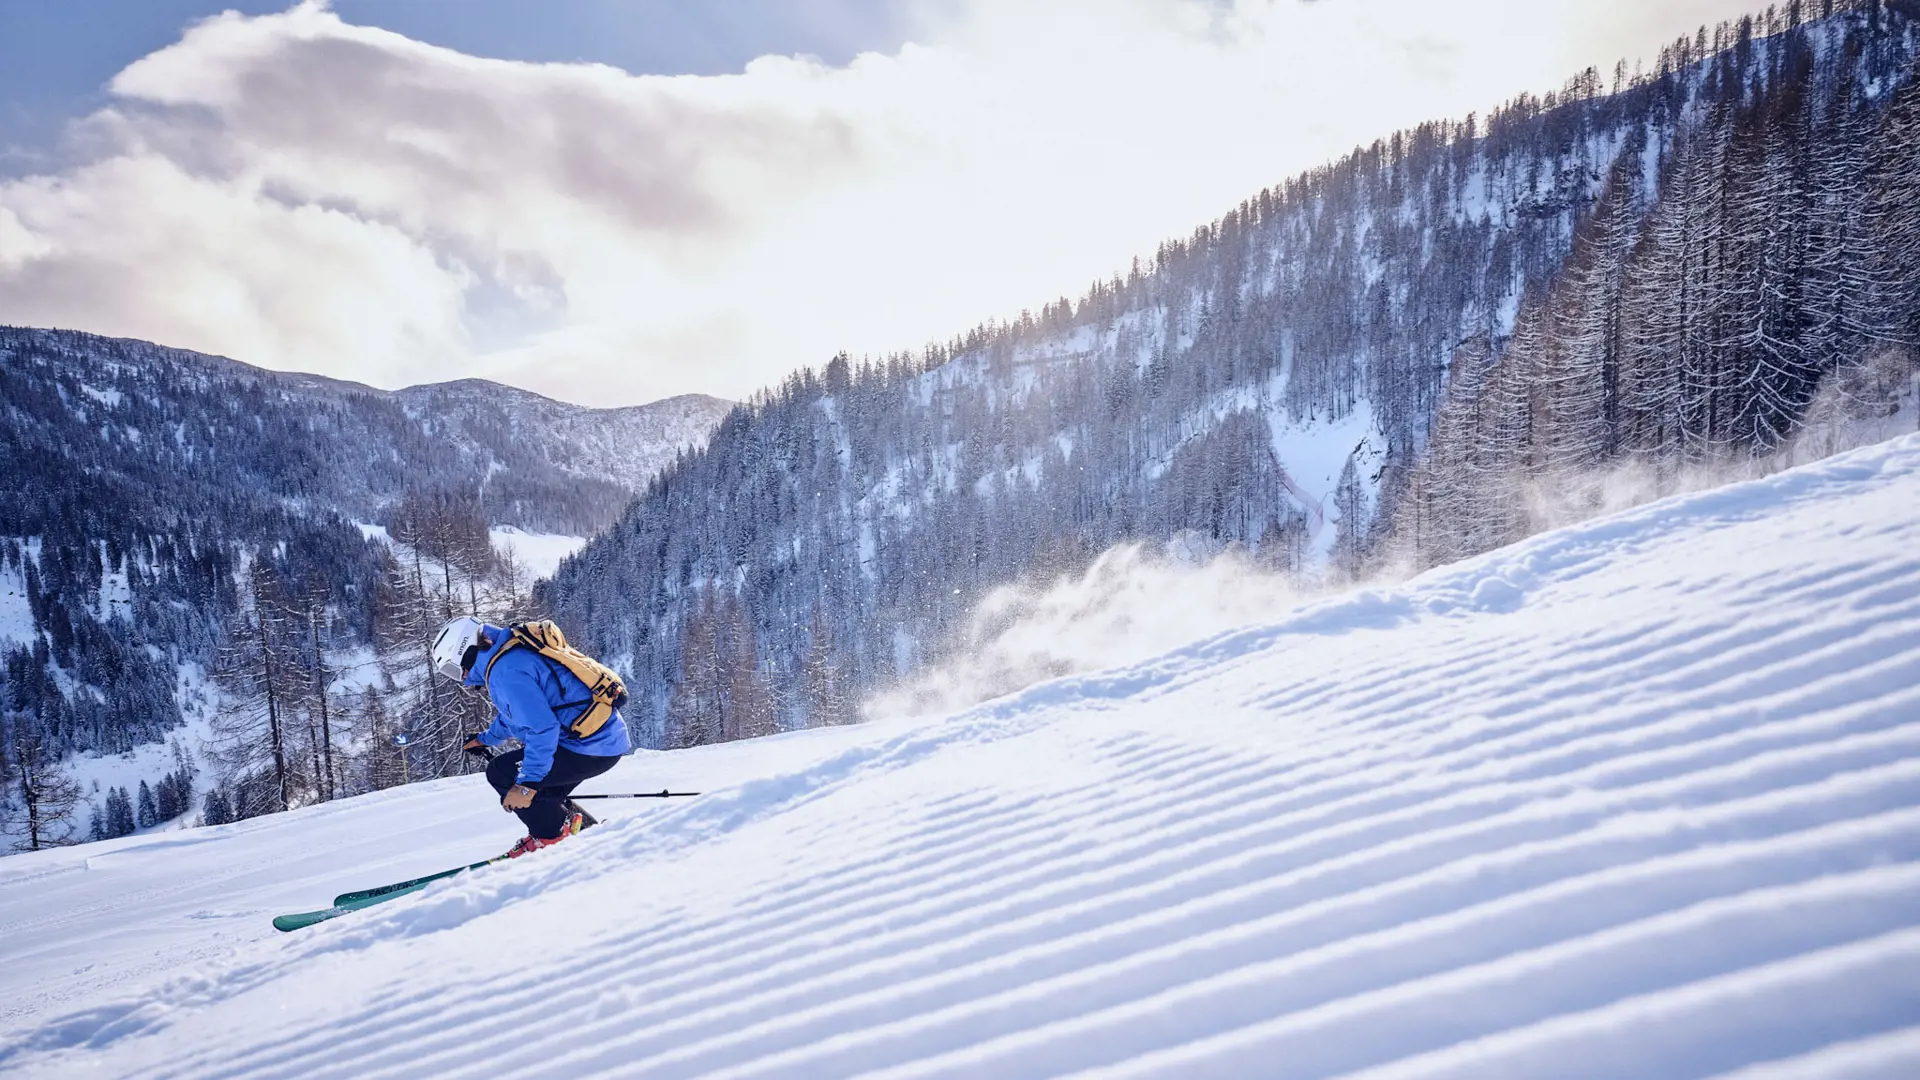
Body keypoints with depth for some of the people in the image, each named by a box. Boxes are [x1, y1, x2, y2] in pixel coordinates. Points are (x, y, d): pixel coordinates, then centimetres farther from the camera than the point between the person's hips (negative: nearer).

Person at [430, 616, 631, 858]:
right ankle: (583, 826, 25)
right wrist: (486, 738, 44)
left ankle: (551, 834, 3)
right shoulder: (513, 653, 15)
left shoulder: (505, 672, -17)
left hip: (591, 747, -10)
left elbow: (542, 727, -25)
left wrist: (528, 784, -23)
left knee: (501, 772, -5)